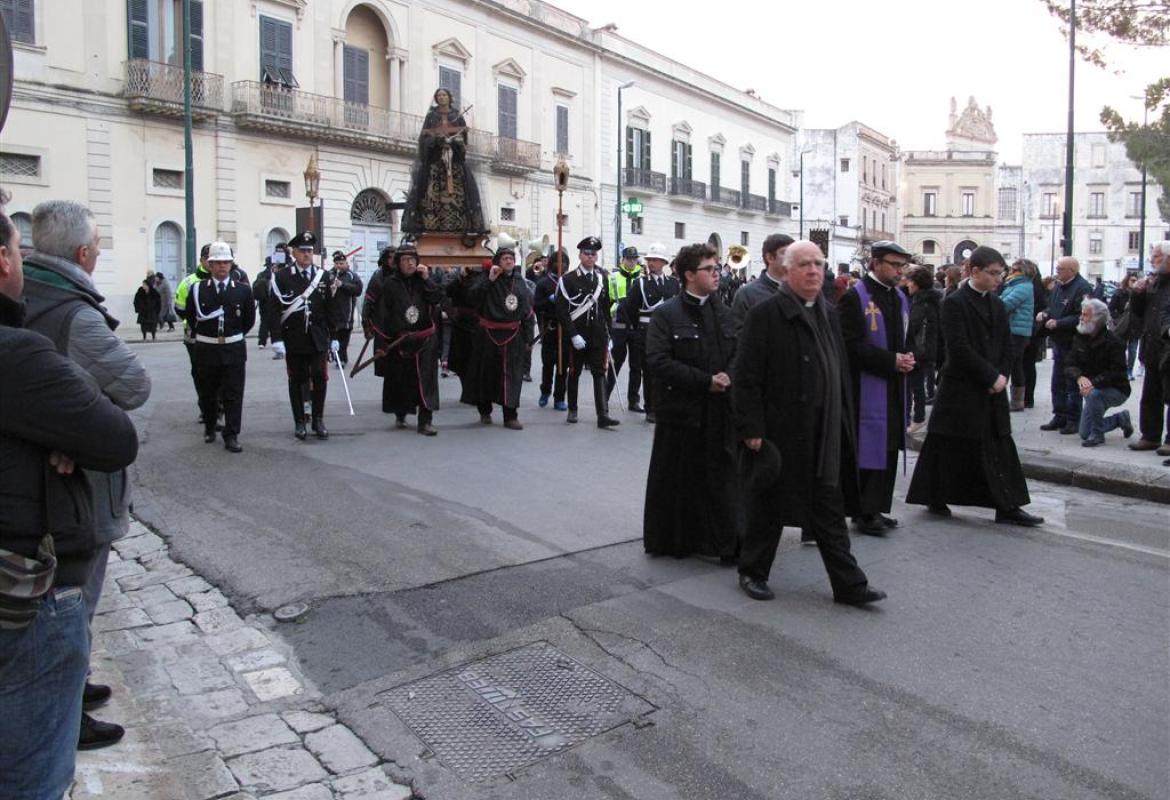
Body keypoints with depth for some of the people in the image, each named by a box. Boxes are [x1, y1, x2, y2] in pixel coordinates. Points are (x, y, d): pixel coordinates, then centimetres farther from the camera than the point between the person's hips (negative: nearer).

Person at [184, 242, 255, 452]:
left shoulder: (243, 290, -1)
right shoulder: (197, 289, -2)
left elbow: (249, 319, 8)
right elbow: (191, 318, 7)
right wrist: (203, 335, 11)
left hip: (234, 350, 0)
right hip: (206, 349, 1)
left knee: (233, 395, -1)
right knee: (207, 393, 13)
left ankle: (231, 436, 4)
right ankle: (209, 427, 33)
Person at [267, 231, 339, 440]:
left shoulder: (324, 276, 6)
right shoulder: (281, 277, -2)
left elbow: (331, 309, 9)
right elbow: (273, 309, -6)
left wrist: (333, 337, 7)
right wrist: (277, 338, -12)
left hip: (318, 338, 2)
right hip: (293, 339, -2)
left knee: (320, 378, -1)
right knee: (296, 381, 6)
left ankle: (318, 420, 12)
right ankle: (299, 422, 15)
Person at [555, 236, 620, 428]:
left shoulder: (602, 277, 8)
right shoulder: (568, 279, -5)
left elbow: (605, 306, 12)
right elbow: (562, 311, -10)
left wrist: (607, 333, 8)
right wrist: (573, 335, -16)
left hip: (598, 335, 3)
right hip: (577, 335, -3)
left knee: (600, 373, -3)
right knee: (574, 372, 9)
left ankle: (603, 415, -7)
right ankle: (572, 410, 24)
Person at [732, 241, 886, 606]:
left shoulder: (829, 314, 11)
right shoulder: (765, 314, -11)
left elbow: (840, 373, 17)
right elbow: (746, 377, -13)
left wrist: (843, 422, 14)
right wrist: (752, 430, -16)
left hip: (823, 435, 6)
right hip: (778, 431, -6)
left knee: (830, 510, 11)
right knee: (768, 507, 8)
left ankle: (848, 583, 18)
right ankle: (752, 572, 26)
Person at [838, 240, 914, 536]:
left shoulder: (900, 297, 14)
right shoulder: (854, 297, -11)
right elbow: (852, 345, -16)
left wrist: (908, 358, -1)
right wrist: (891, 360, -17)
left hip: (894, 387, 8)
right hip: (866, 387, -8)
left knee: (889, 448, 11)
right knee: (868, 448, -5)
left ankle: (877, 507, 21)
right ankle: (864, 512, 5)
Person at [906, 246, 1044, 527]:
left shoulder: (997, 304, 12)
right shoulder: (954, 303, -10)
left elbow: (1006, 346, 13)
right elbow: (959, 348, -17)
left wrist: (1002, 376, -3)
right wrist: (991, 376, -16)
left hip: (992, 389, 7)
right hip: (960, 389, -7)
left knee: (1000, 448, 5)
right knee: (949, 447, 2)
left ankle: (1007, 507, 9)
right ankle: (935, 499, 16)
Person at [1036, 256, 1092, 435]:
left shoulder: (1082, 288, -16)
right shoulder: (1058, 286, 11)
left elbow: (1081, 317, -24)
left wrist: (1058, 323, -24)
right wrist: (1045, 313, 3)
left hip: (1073, 343, -8)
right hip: (1058, 342, 8)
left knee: (1073, 384, 1)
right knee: (1057, 383, 13)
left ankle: (1073, 420, 9)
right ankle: (1060, 417, 22)